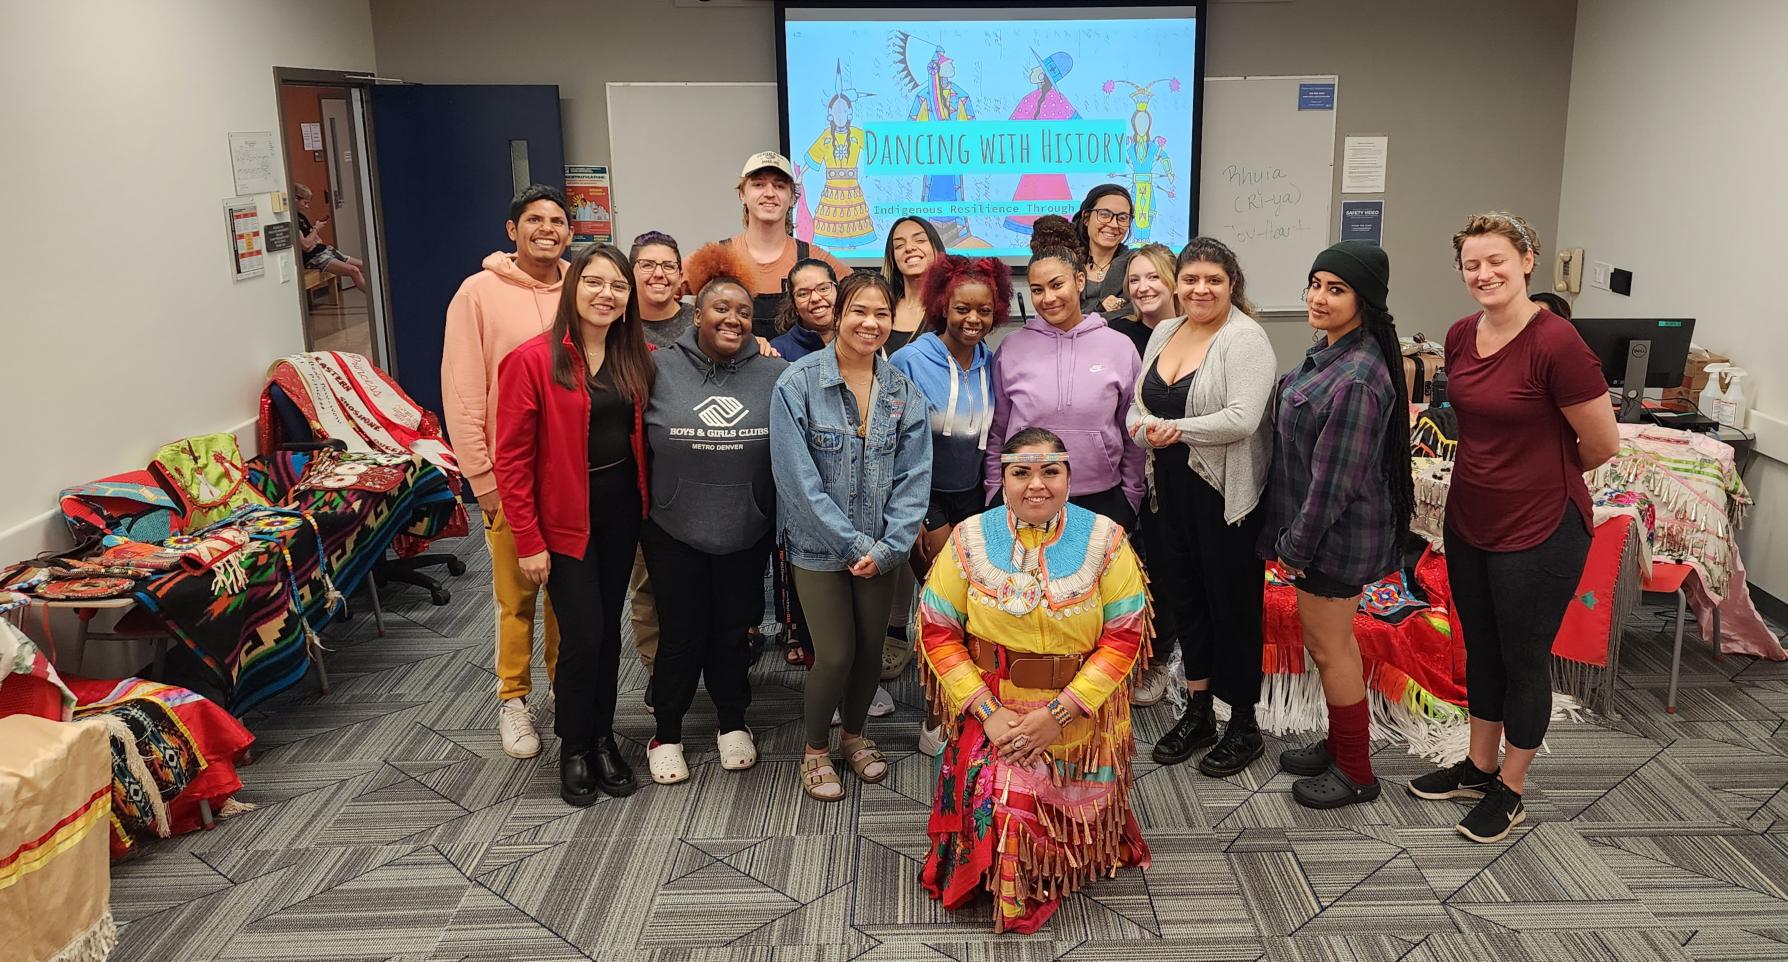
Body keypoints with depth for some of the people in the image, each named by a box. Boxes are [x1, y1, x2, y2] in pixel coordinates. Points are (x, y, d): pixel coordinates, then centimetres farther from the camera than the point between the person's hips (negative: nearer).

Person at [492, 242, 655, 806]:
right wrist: (528, 540, -14)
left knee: (608, 628, 12)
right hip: (565, 516, -5)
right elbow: (512, 458, -12)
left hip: (621, 509, 5)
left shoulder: (635, 359, 4)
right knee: (583, 633, -2)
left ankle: (602, 739, 28)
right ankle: (573, 749, 18)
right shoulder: (534, 360, -12)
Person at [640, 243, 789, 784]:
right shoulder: (659, 369, -6)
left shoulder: (775, 375, -3)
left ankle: (733, 723, 35)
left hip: (746, 533, 1)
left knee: (732, 630, 15)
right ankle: (667, 734, 28)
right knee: (681, 633, 9)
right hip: (675, 532, -1)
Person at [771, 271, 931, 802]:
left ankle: (855, 733, 39)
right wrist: (852, 543, -17)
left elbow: (913, 477, -2)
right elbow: (798, 478, -16)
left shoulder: (904, 392, -1)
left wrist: (888, 547, -13)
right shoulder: (799, 382, -13)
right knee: (835, 653, -2)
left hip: (879, 548, 4)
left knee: (871, 647, 12)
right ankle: (816, 749, 23)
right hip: (819, 546, -4)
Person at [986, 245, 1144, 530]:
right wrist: (996, 496, 5)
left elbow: (1133, 435, 7)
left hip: (1102, 499, 0)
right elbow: (996, 434, 7)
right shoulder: (1012, 348, 2)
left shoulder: (1120, 347, 1)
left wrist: (1130, 500, 6)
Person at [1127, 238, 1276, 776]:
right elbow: (1138, 402, 11)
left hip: (1225, 495, -7)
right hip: (1169, 490, 7)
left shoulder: (1244, 338, -11)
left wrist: (1178, 429, -20)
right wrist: (1142, 425, -11)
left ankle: (1244, 725, 20)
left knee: (1231, 605, 4)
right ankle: (1198, 714, 30)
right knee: (1183, 599, 14)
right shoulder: (1164, 333, 11)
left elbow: (1242, 418, -22)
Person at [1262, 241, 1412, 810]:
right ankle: (1339, 745, 39)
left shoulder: (1356, 380, -27)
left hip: (1335, 533, -10)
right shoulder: (1330, 350, 4)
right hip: (1325, 528, 10)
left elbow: (1334, 479, -25)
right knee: (1333, 641, 21)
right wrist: (1294, 537, 16)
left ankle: (1355, 773, 22)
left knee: (1328, 647, 5)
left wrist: (1295, 546, -16)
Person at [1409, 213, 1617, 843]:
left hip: (1539, 530, -7)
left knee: (1523, 660, 9)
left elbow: (1603, 444, -13)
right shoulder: (1461, 337, 0)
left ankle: (1511, 789, 27)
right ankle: (1478, 767, 38)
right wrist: (1493, 470, 14)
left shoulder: (1556, 343, -22)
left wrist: (1546, 477, 4)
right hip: (1469, 521, 7)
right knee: (1481, 649, 20)